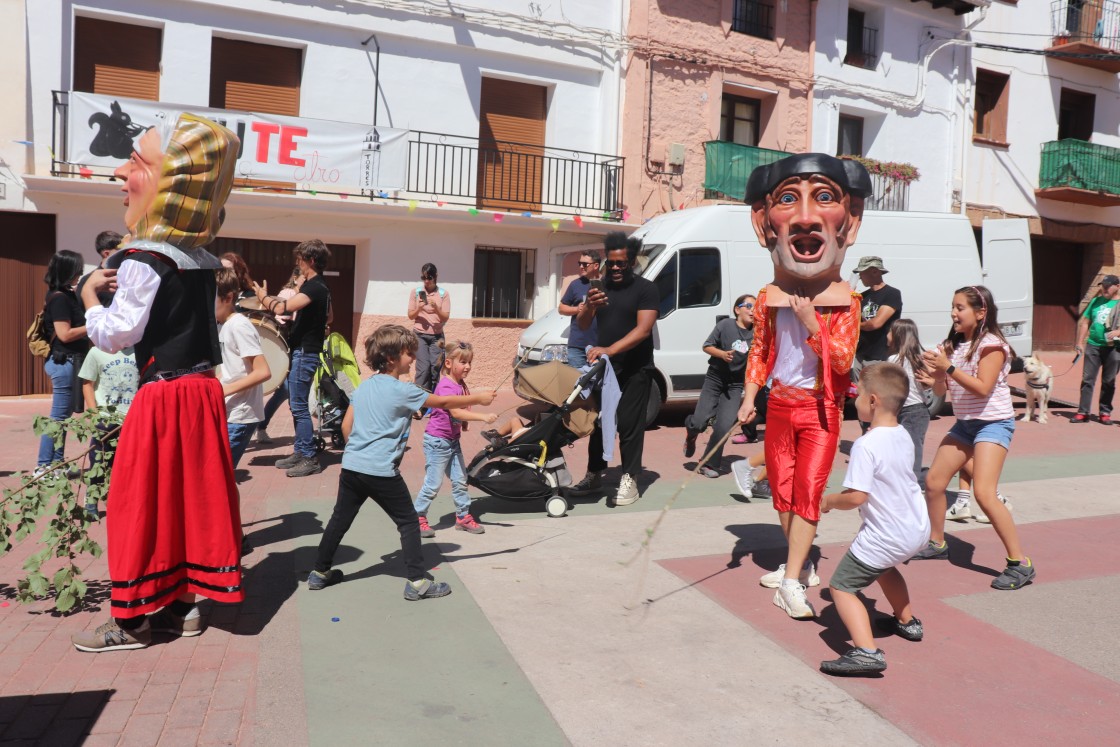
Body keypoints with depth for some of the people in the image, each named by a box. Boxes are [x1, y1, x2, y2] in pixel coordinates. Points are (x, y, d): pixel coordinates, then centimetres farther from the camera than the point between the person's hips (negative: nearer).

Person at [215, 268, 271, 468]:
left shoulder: (239, 326, -16)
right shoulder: (222, 326, 12)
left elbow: (263, 372, -23)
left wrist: (224, 390, -21)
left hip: (239, 416, -9)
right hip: (228, 413, 9)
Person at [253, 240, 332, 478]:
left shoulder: (315, 287, -18)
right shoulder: (318, 286, 13)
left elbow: (282, 308, -29)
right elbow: (328, 315, 28)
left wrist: (263, 297, -9)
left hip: (305, 353, -10)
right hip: (303, 349, 10)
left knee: (299, 406, -7)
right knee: (296, 404, 15)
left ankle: (310, 459, -3)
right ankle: (299, 452, 22)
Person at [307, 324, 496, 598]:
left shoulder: (364, 386, 10)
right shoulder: (402, 391, -10)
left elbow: (346, 425, 13)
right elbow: (443, 402, -3)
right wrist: (479, 398, 8)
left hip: (351, 466, 7)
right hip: (382, 472, -7)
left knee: (340, 520, 18)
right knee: (408, 522, 5)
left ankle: (319, 573, 30)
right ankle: (417, 582, 5)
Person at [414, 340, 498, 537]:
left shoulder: (461, 384, 7)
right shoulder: (445, 386, -22)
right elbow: (455, 412, -34)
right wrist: (483, 417, -41)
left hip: (453, 440, 8)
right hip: (437, 441, -8)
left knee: (460, 480, 12)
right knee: (433, 484, -2)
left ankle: (463, 516, 23)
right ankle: (417, 518, 12)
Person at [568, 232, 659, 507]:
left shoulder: (645, 289, -5)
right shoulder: (601, 288, 12)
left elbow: (643, 329, -17)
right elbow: (583, 325, 7)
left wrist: (610, 349, -30)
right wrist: (589, 306, -16)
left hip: (634, 369, -5)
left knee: (629, 425, -5)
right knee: (598, 421, 9)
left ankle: (629, 481, 0)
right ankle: (594, 475, 19)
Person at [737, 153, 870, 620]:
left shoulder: (843, 299, -7)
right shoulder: (770, 298, 1)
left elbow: (843, 360, -13)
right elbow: (759, 353, 5)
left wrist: (812, 323, -23)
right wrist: (749, 399, -5)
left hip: (819, 409, -3)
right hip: (780, 405, 4)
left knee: (808, 491, -7)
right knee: (782, 490, 11)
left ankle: (791, 581, -2)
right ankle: (801, 565, 28)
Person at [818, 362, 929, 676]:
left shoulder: (866, 444, -24)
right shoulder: (903, 436, 3)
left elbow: (856, 496, -26)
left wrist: (829, 501, -9)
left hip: (885, 537, -9)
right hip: (917, 529, 9)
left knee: (841, 586, -4)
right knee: (885, 567, 36)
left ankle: (866, 651, -18)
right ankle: (907, 621, 51)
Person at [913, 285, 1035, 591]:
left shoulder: (992, 345, -13)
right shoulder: (955, 345, 9)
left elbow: (983, 388, -23)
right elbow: (943, 389, 10)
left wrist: (948, 367, -26)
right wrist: (934, 379, -11)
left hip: (993, 423, -8)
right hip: (964, 423, 8)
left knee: (983, 493, -19)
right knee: (933, 481, 8)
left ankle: (1020, 563, -10)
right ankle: (936, 543, 27)